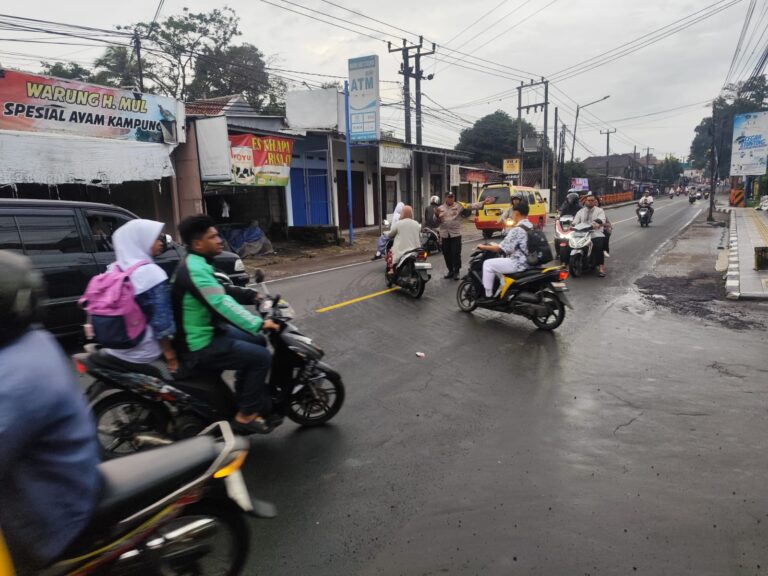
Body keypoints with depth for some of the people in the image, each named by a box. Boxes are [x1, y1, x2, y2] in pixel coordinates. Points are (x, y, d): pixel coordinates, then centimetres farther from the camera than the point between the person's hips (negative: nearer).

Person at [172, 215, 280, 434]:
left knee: (257, 342, 19)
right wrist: (258, 324, -34)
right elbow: (221, 303, -33)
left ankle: (244, 395, 29)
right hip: (201, 344, -11)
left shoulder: (197, 264, 10)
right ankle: (245, 415, -1)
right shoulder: (195, 269, -24)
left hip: (208, 331, 11)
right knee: (262, 357, -12)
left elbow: (222, 292, 19)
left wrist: (252, 296, 11)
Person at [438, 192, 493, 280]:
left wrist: (483, 202, -14)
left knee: (456, 254, -5)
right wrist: (437, 215, -16)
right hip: (445, 234, 3)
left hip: (455, 234, -3)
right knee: (447, 254, 8)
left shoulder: (459, 206, 2)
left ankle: (456, 272, 6)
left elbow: (471, 206, -5)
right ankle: (450, 271, 22)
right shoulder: (441, 208, 9)